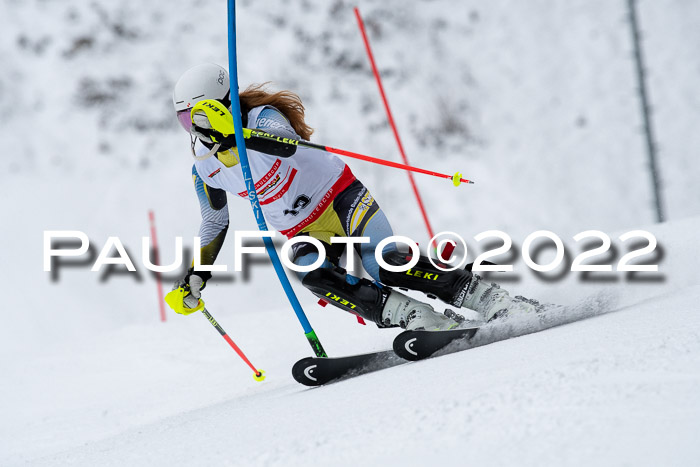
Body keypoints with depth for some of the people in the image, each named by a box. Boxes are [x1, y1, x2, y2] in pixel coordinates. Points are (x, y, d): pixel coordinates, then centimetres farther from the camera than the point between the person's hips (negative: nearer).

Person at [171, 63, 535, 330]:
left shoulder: (262, 117, -18)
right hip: (304, 235, 5)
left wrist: (232, 135, -58)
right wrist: (197, 274, 11)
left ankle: (492, 299, -18)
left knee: (386, 267, -26)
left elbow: (287, 146, -43)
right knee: (317, 279, -28)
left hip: (340, 198, -5)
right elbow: (215, 222, 18)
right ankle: (431, 323, -34)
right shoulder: (204, 168, 0)